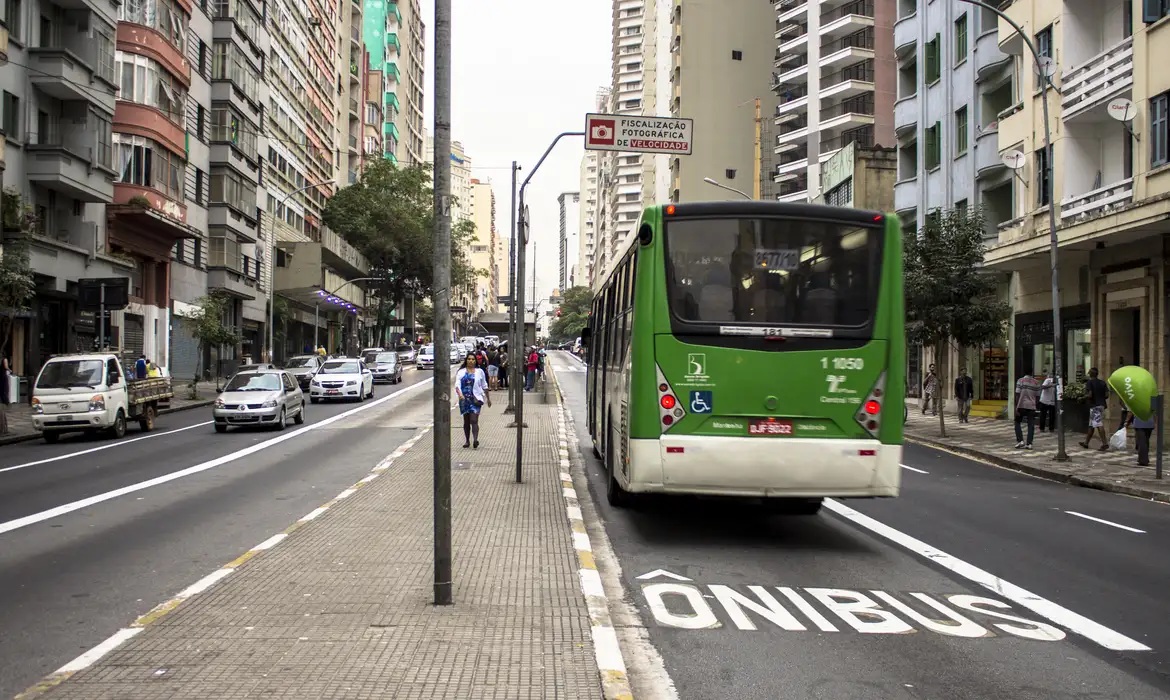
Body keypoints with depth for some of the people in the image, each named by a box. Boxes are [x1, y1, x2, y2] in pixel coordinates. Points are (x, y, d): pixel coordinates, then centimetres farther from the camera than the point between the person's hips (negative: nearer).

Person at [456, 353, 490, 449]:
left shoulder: (479, 371, 8)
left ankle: (475, 440, -27)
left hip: (476, 399, -2)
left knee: (474, 420, -15)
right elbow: (457, 384, -9)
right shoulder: (461, 372, 5)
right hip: (464, 399, 2)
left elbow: (484, 386, 16)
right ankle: (467, 441, 20)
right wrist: (460, 394, -28)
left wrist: (488, 398, 18)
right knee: (466, 421, 10)